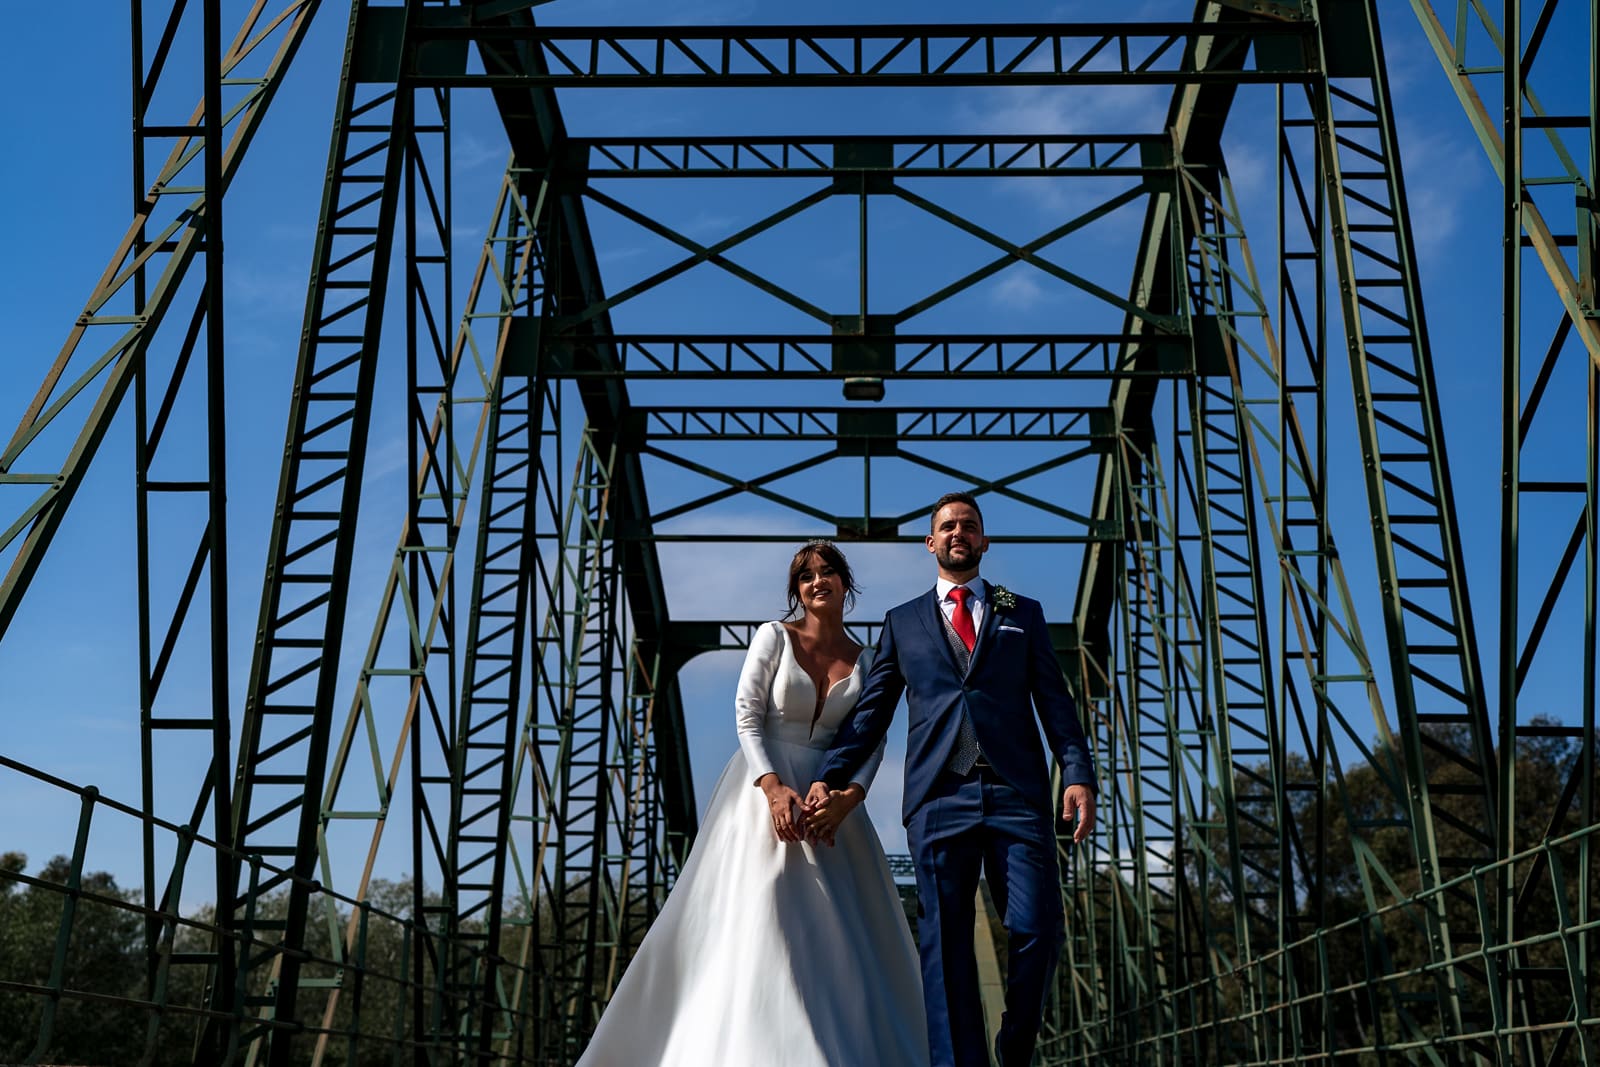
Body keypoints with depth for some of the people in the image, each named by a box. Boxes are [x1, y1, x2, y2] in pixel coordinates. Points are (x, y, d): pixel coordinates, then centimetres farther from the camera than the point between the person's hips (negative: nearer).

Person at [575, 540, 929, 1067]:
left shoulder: (864, 662, 7)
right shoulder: (774, 636, -2)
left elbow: (873, 741, 3)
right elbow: (747, 716, -7)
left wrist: (849, 796, -15)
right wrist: (774, 787, -20)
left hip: (829, 798, 4)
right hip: (766, 788, -3)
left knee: (837, 930, 3)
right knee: (756, 919, -8)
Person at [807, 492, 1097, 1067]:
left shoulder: (1023, 614, 19)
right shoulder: (902, 622, 18)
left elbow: (1055, 703, 10)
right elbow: (869, 714, 13)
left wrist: (1078, 774, -5)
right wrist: (830, 778, -1)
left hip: (1017, 792, 0)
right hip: (939, 798, 0)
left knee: (1036, 930, -5)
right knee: (946, 942, -2)